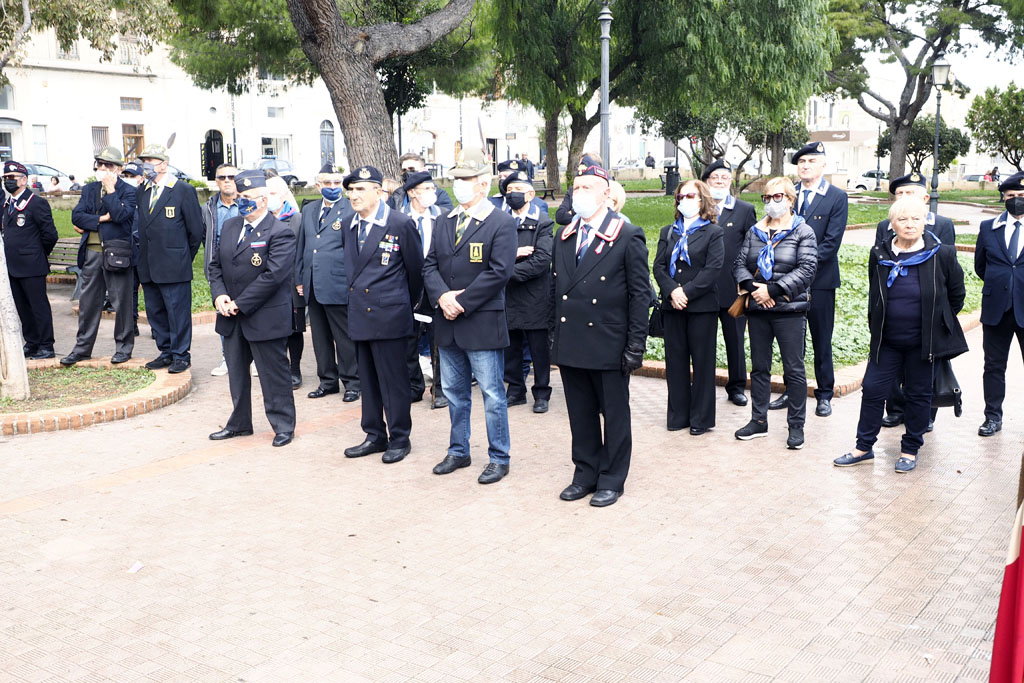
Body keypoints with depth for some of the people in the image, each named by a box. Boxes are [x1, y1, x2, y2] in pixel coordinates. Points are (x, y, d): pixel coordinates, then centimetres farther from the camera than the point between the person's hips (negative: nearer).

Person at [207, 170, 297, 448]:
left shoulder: (280, 233, -14)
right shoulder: (230, 226, 10)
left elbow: (273, 276, -21)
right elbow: (215, 264, 14)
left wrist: (240, 303, -18)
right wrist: (219, 295, -3)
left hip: (264, 317, -7)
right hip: (232, 318, 8)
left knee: (273, 374, 2)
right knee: (236, 372, 17)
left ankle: (283, 425, 16)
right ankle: (240, 423, 31)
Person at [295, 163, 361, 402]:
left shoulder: (351, 210, -5)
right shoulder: (308, 210, 15)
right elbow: (302, 246, 19)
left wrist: (353, 282, -9)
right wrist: (299, 279, 15)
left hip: (338, 284, -6)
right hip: (313, 285, 6)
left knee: (345, 337, 1)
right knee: (320, 337, 13)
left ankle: (351, 382, 12)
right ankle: (327, 380, 24)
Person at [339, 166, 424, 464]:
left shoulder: (401, 224, -8)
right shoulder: (349, 226, 10)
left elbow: (416, 269, 0)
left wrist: (405, 304, 10)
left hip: (389, 316, -6)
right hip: (360, 315, 6)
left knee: (394, 381, 1)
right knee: (368, 381, 14)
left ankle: (399, 439, 13)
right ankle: (375, 436, 25)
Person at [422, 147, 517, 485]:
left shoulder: (502, 223, -7)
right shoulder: (444, 222, 12)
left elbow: (500, 272, -16)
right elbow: (430, 265, 8)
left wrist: (462, 301, -17)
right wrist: (442, 296, -11)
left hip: (482, 322, -6)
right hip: (447, 323, 6)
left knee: (492, 393, 2)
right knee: (455, 392, 16)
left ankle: (499, 458, 14)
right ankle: (458, 451, 30)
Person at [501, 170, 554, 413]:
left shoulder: (543, 223, -4)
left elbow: (541, 261, -14)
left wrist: (510, 272, -18)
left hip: (535, 297, -4)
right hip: (507, 297, 4)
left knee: (539, 349, 4)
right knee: (510, 347, 11)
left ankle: (541, 393, 16)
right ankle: (516, 390, 24)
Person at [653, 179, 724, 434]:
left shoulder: (713, 232, 0)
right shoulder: (668, 232, 13)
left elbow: (712, 269, -11)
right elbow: (658, 266, 3)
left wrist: (686, 292, -18)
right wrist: (672, 291, -13)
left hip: (702, 306, -4)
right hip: (673, 306, 4)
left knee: (702, 361, 3)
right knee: (675, 360, 8)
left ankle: (701, 418, 11)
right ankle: (678, 414, 18)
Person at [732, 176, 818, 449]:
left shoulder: (803, 232, -3)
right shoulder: (755, 231, 10)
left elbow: (806, 270, -13)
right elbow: (739, 264, 6)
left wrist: (772, 289, -19)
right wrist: (752, 286, -14)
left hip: (790, 309, -4)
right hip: (758, 309, 5)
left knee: (794, 369, 1)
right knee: (759, 366, 12)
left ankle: (796, 425, 11)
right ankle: (758, 421, 22)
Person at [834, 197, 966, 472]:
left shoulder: (942, 255, -8)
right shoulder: (880, 255, -1)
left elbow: (956, 293, 5)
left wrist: (938, 322, 9)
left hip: (923, 342, -2)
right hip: (887, 341, 2)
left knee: (918, 395, 8)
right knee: (873, 389, 3)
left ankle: (910, 450, 23)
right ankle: (864, 447, 16)